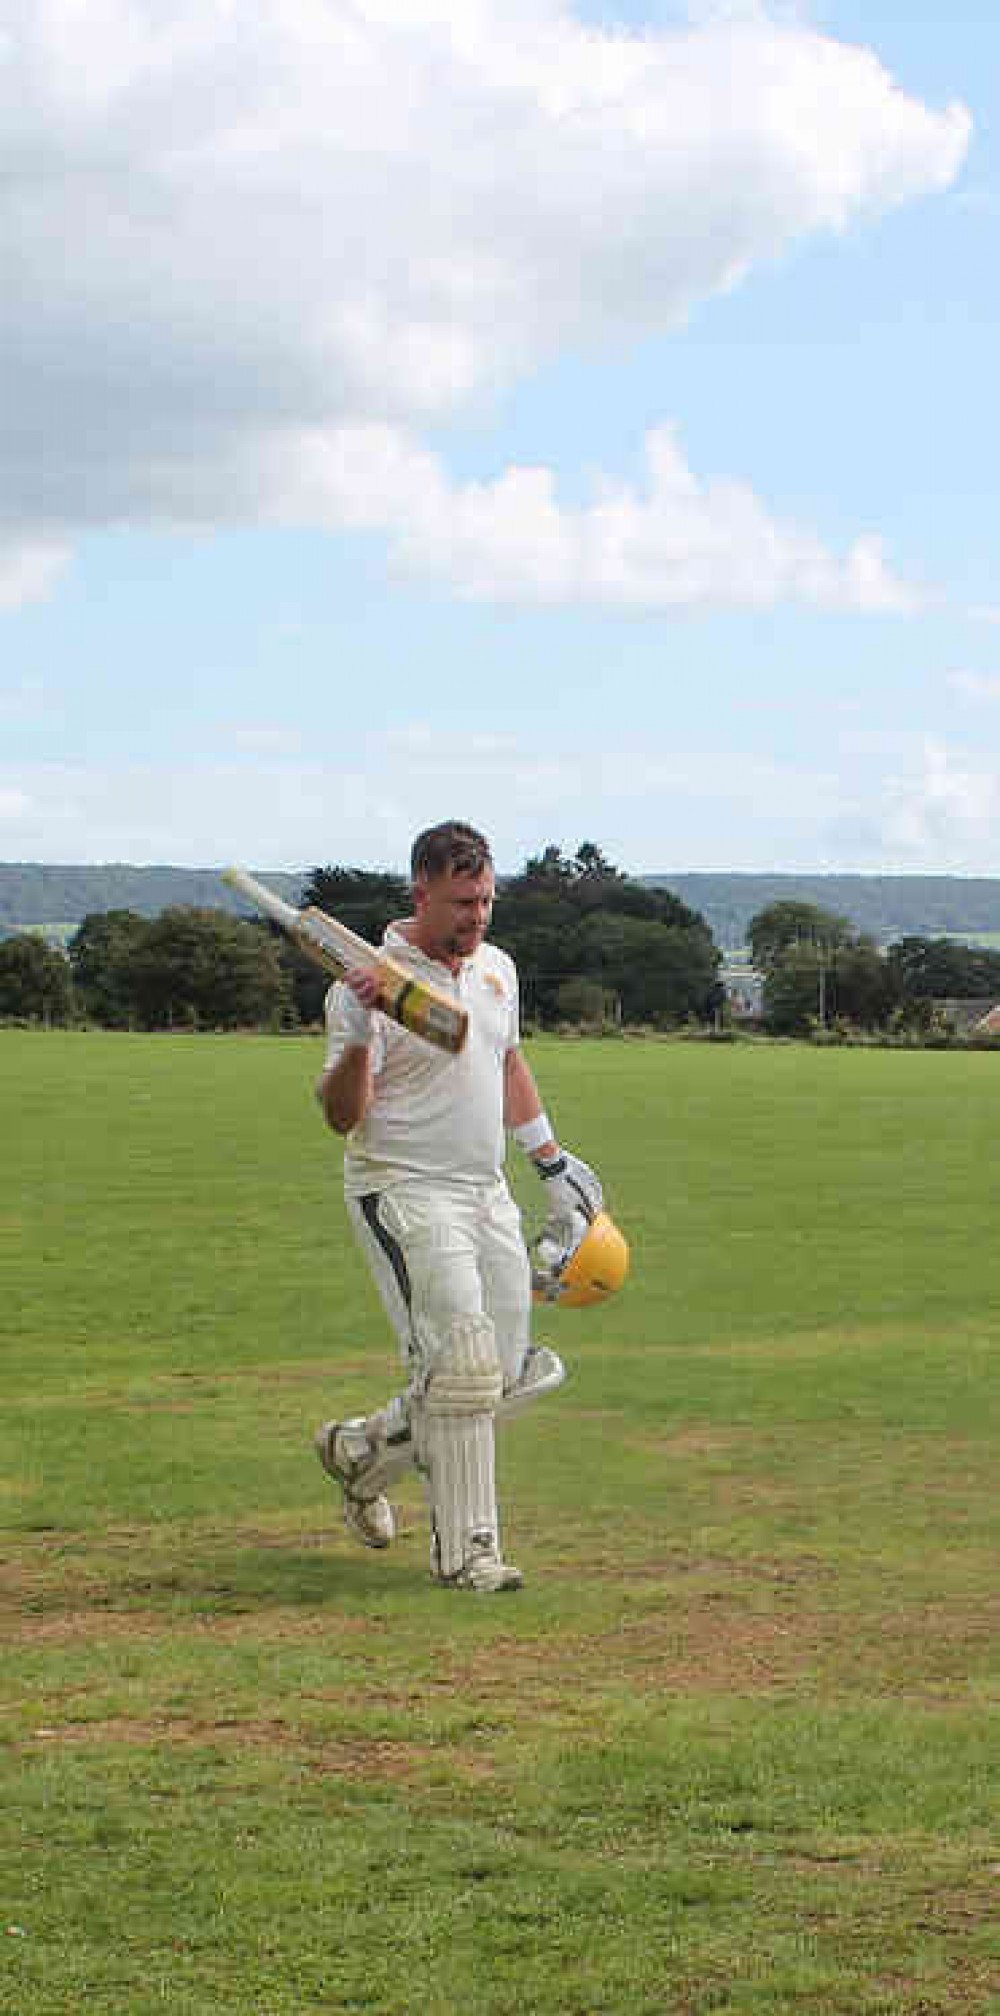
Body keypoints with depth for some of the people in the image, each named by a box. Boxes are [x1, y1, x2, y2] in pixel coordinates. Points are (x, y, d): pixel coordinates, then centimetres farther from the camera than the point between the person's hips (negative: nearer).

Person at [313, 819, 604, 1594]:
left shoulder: (497, 968, 11)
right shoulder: (372, 983, -13)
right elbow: (342, 1115, -18)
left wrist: (551, 1161, 28)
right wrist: (357, 1038, -34)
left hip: (489, 1197, 8)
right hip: (405, 1196, -8)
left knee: (508, 1375, 6)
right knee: (461, 1364, -15)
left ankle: (362, 1450, 26)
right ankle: (464, 1550, -7)